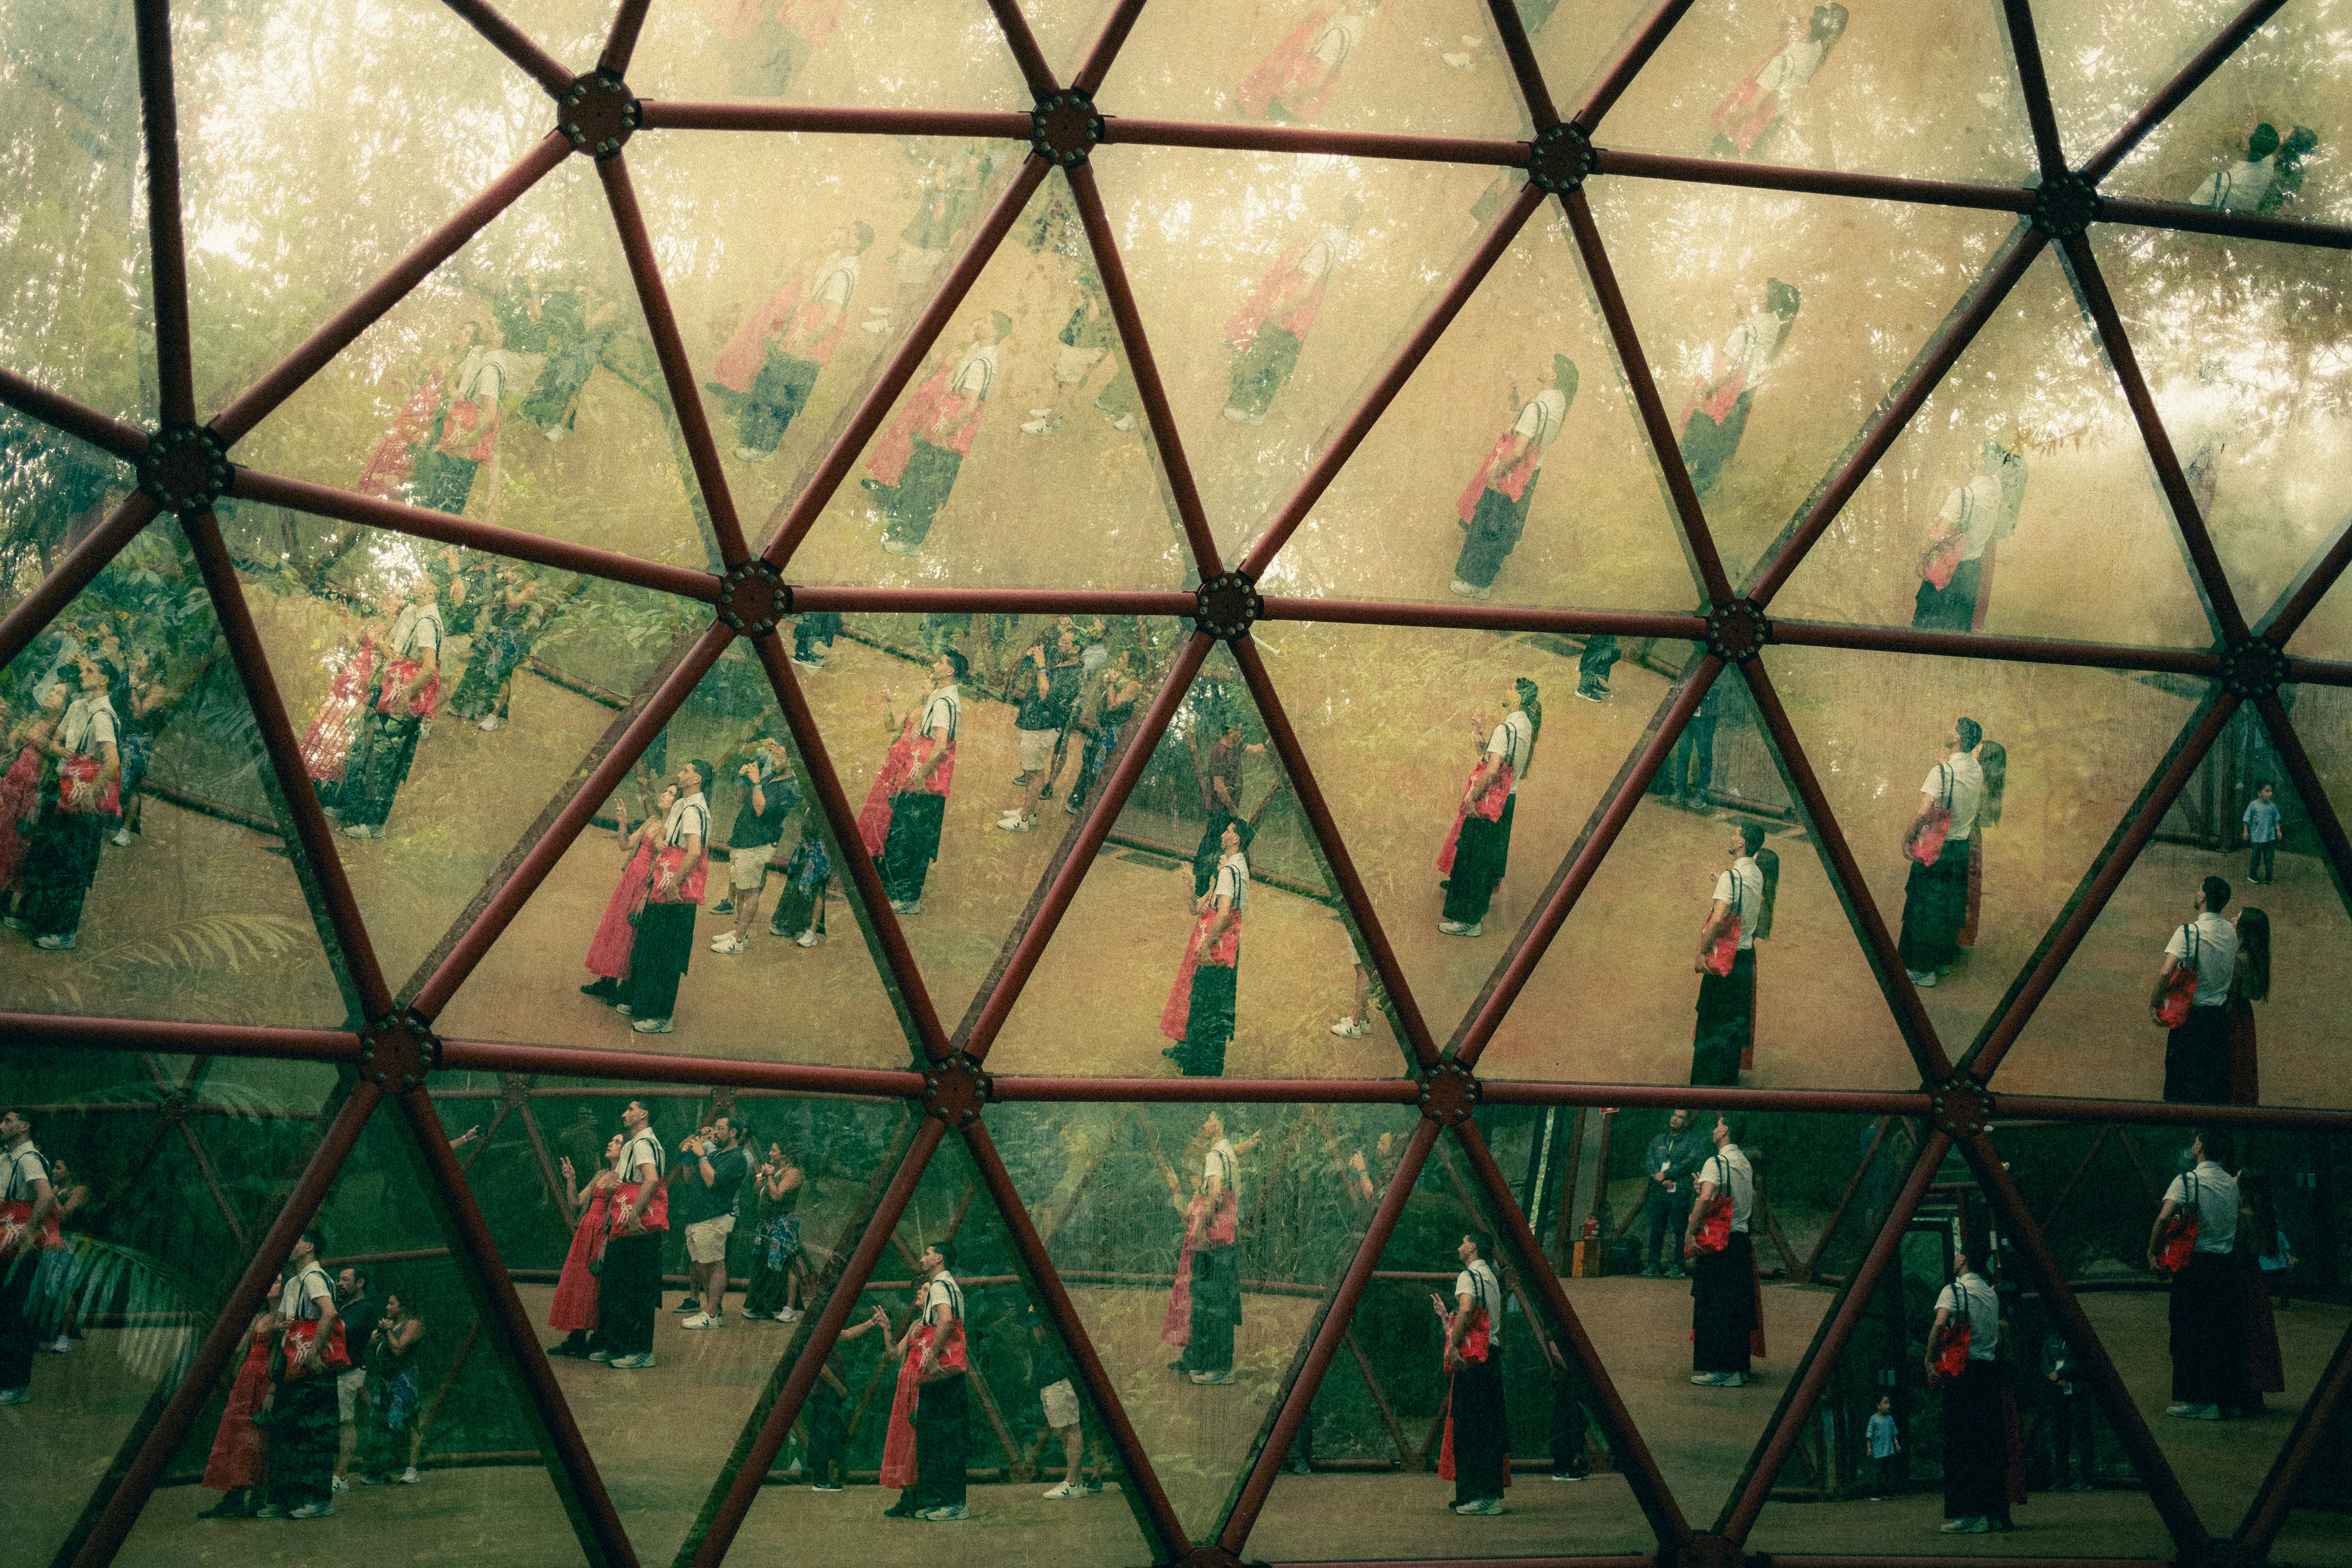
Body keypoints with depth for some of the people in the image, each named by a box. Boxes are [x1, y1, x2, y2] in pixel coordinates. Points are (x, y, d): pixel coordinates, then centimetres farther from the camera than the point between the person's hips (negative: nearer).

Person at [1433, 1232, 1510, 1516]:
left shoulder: (1468, 1276, -6)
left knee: (1469, 1427, -7)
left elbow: (1466, 1310, -26)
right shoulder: (1491, 1277, 21)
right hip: (1492, 1355, 9)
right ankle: (1492, 1494, 11)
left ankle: (1477, 1496, -9)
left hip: (1471, 1358, -9)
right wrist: (1444, 1314, 37)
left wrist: (1453, 1346, -25)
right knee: (1489, 1425, 10)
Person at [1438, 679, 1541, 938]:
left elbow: (1492, 770, -28)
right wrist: (1483, 736, 15)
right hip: (1508, 800, 9)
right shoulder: (1526, 726, 6)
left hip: (1489, 801, -9)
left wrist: (1472, 796, -19)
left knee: (1473, 857, 0)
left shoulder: (1506, 729, -23)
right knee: (1489, 855, 22)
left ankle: (1468, 921, 6)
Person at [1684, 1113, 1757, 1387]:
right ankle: (1740, 1367, 18)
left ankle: (1721, 1370, -2)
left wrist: (1689, 1232, -22)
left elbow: (1705, 1198, -27)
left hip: (1718, 1244, -8)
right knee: (1738, 1305, 13)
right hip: (1742, 1239, 8)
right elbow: (1753, 1204, 22)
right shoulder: (1746, 1163, 13)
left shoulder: (1717, 1162, -13)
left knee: (1713, 1306, -3)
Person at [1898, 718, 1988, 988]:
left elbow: (1923, 813, -23)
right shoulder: (1978, 770, 2)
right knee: (1950, 908, 17)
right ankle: (1944, 962, 27)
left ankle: (1923, 970, 6)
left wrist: (1906, 839, -14)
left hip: (1936, 849, -7)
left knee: (1925, 908, 2)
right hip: (1963, 847, 7)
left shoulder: (1942, 771, -20)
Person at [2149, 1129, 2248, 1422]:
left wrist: (2152, 1251, -11)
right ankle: (2229, 1397, 18)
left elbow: (2164, 1217, -22)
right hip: (2227, 1263, 6)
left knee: (2191, 1333, 0)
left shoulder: (2187, 1180, -10)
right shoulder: (2231, 1183, 9)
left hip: (2195, 1263, -6)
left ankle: (2198, 1401, 0)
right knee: (2223, 1332, 12)